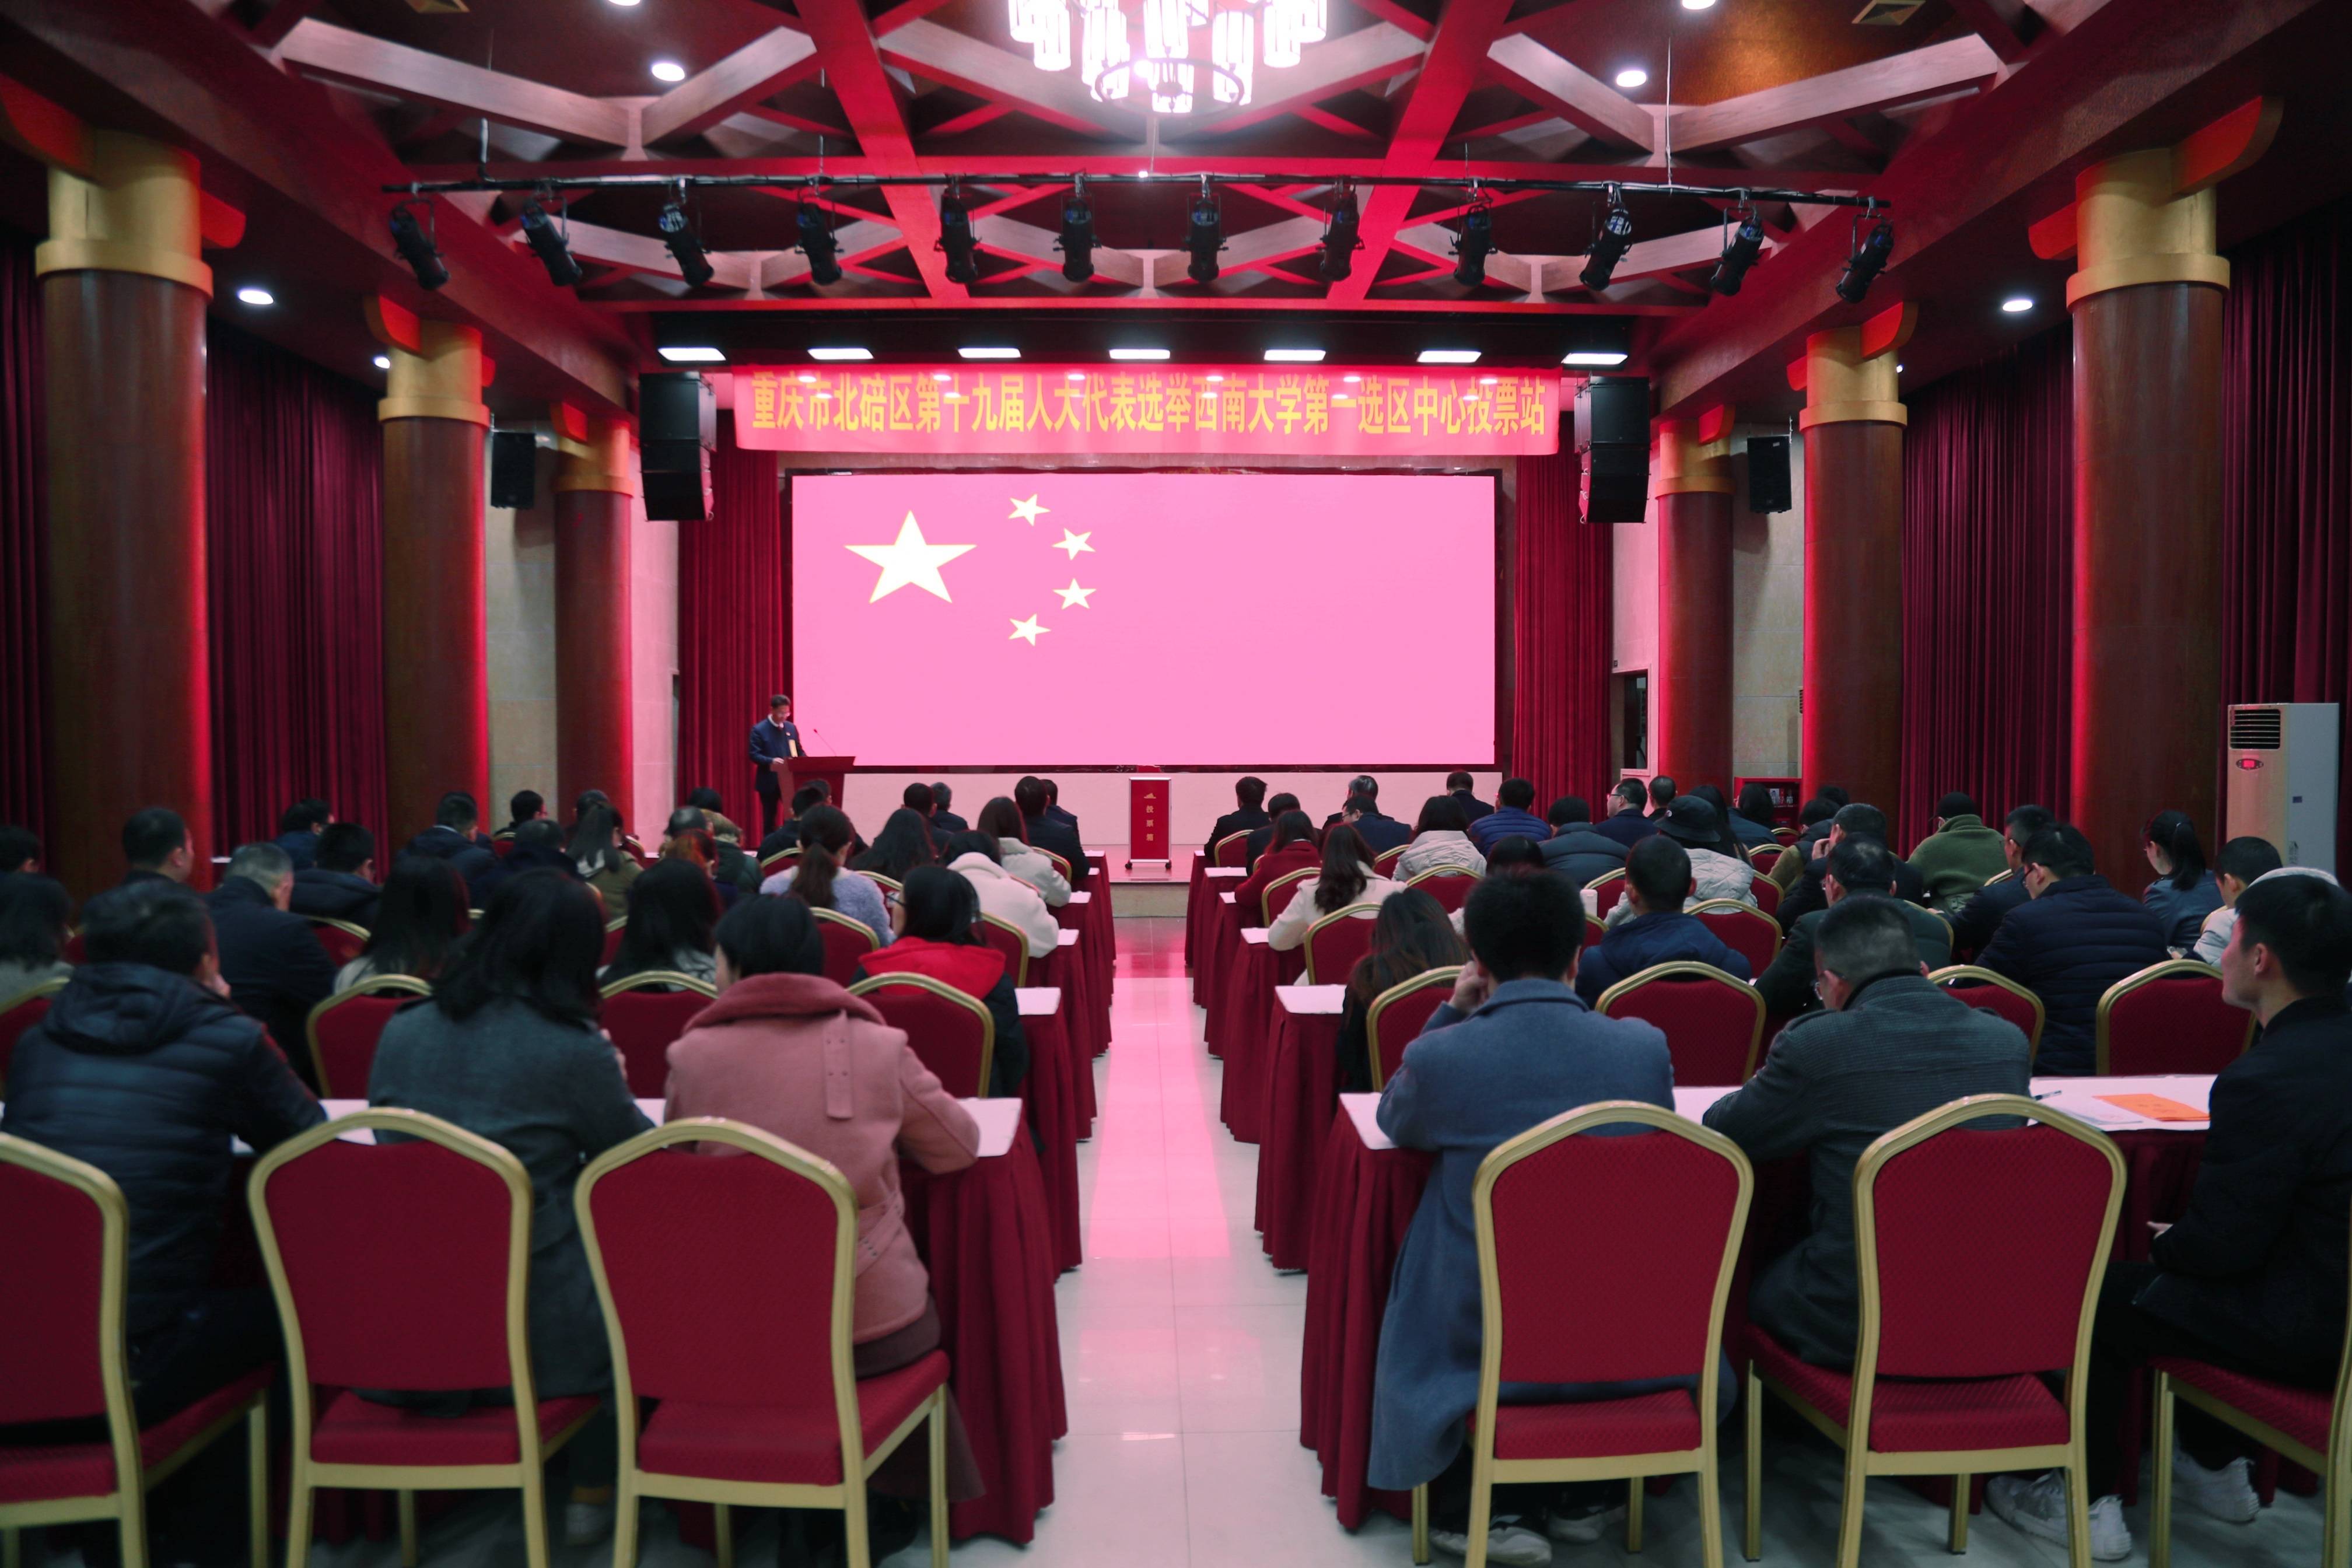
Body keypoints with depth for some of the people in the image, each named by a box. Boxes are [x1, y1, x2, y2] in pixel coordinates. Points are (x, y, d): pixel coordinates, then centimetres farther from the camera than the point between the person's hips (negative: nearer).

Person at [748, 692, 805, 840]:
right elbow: (754, 755, -12)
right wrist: (771, 761, -29)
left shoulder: (792, 728, 9)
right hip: (769, 782, -4)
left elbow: (798, 751, 14)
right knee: (769, 819, 5)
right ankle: (768, 847, 13)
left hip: (790, 780, 4)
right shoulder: (759, 730, -7)